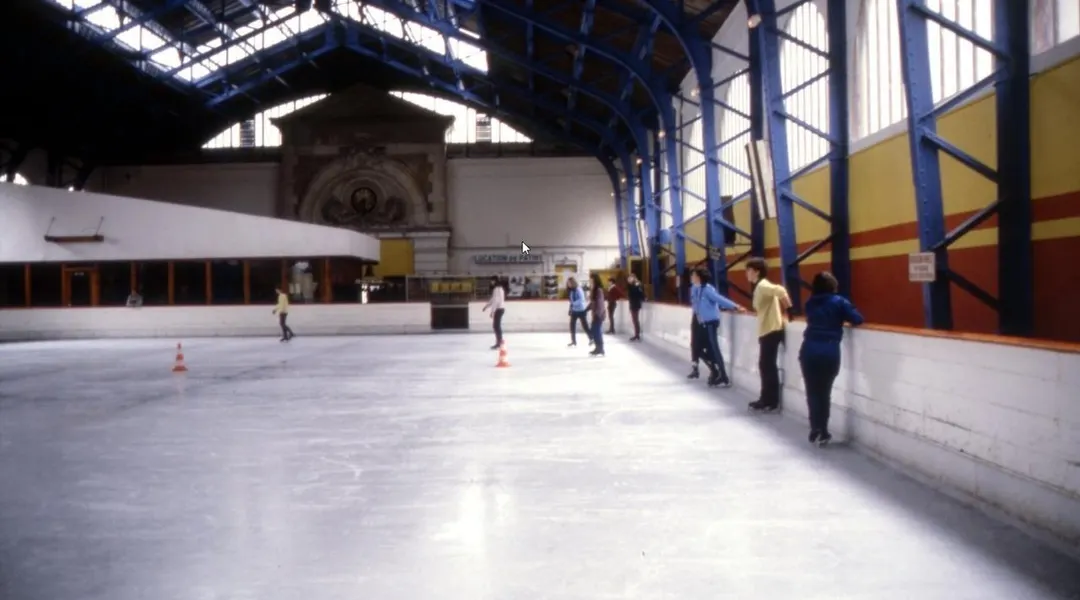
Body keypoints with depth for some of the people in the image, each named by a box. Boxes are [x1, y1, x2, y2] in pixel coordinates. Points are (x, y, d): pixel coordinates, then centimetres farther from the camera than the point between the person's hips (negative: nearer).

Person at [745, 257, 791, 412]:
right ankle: (766, 399, 20)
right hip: (766, 330, 10)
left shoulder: (762, 286, -14)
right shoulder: (760, 286, 16)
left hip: (771, 330, -10)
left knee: (768, 366, -5)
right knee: (765, 365, 13)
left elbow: (780, 290, -30)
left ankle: (771, 401, 2)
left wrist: (788, 308, -20)